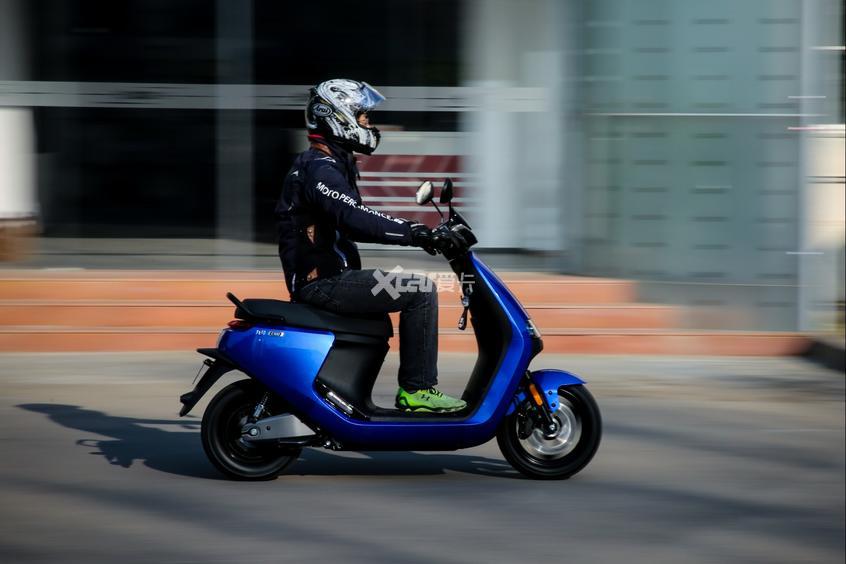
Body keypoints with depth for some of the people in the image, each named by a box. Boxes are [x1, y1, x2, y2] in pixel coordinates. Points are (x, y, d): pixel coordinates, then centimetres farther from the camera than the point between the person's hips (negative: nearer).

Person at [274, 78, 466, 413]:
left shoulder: (331, 165, 19)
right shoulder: (320, 169, -15)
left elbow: (356, 221, 24)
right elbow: (353, 219, -30)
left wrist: (415, 231, 16)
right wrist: (413, 232, -29)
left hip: (325, 279, 11)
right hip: (324, 282, -11)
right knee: (419, 291, -16)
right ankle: (417, 389, -16)